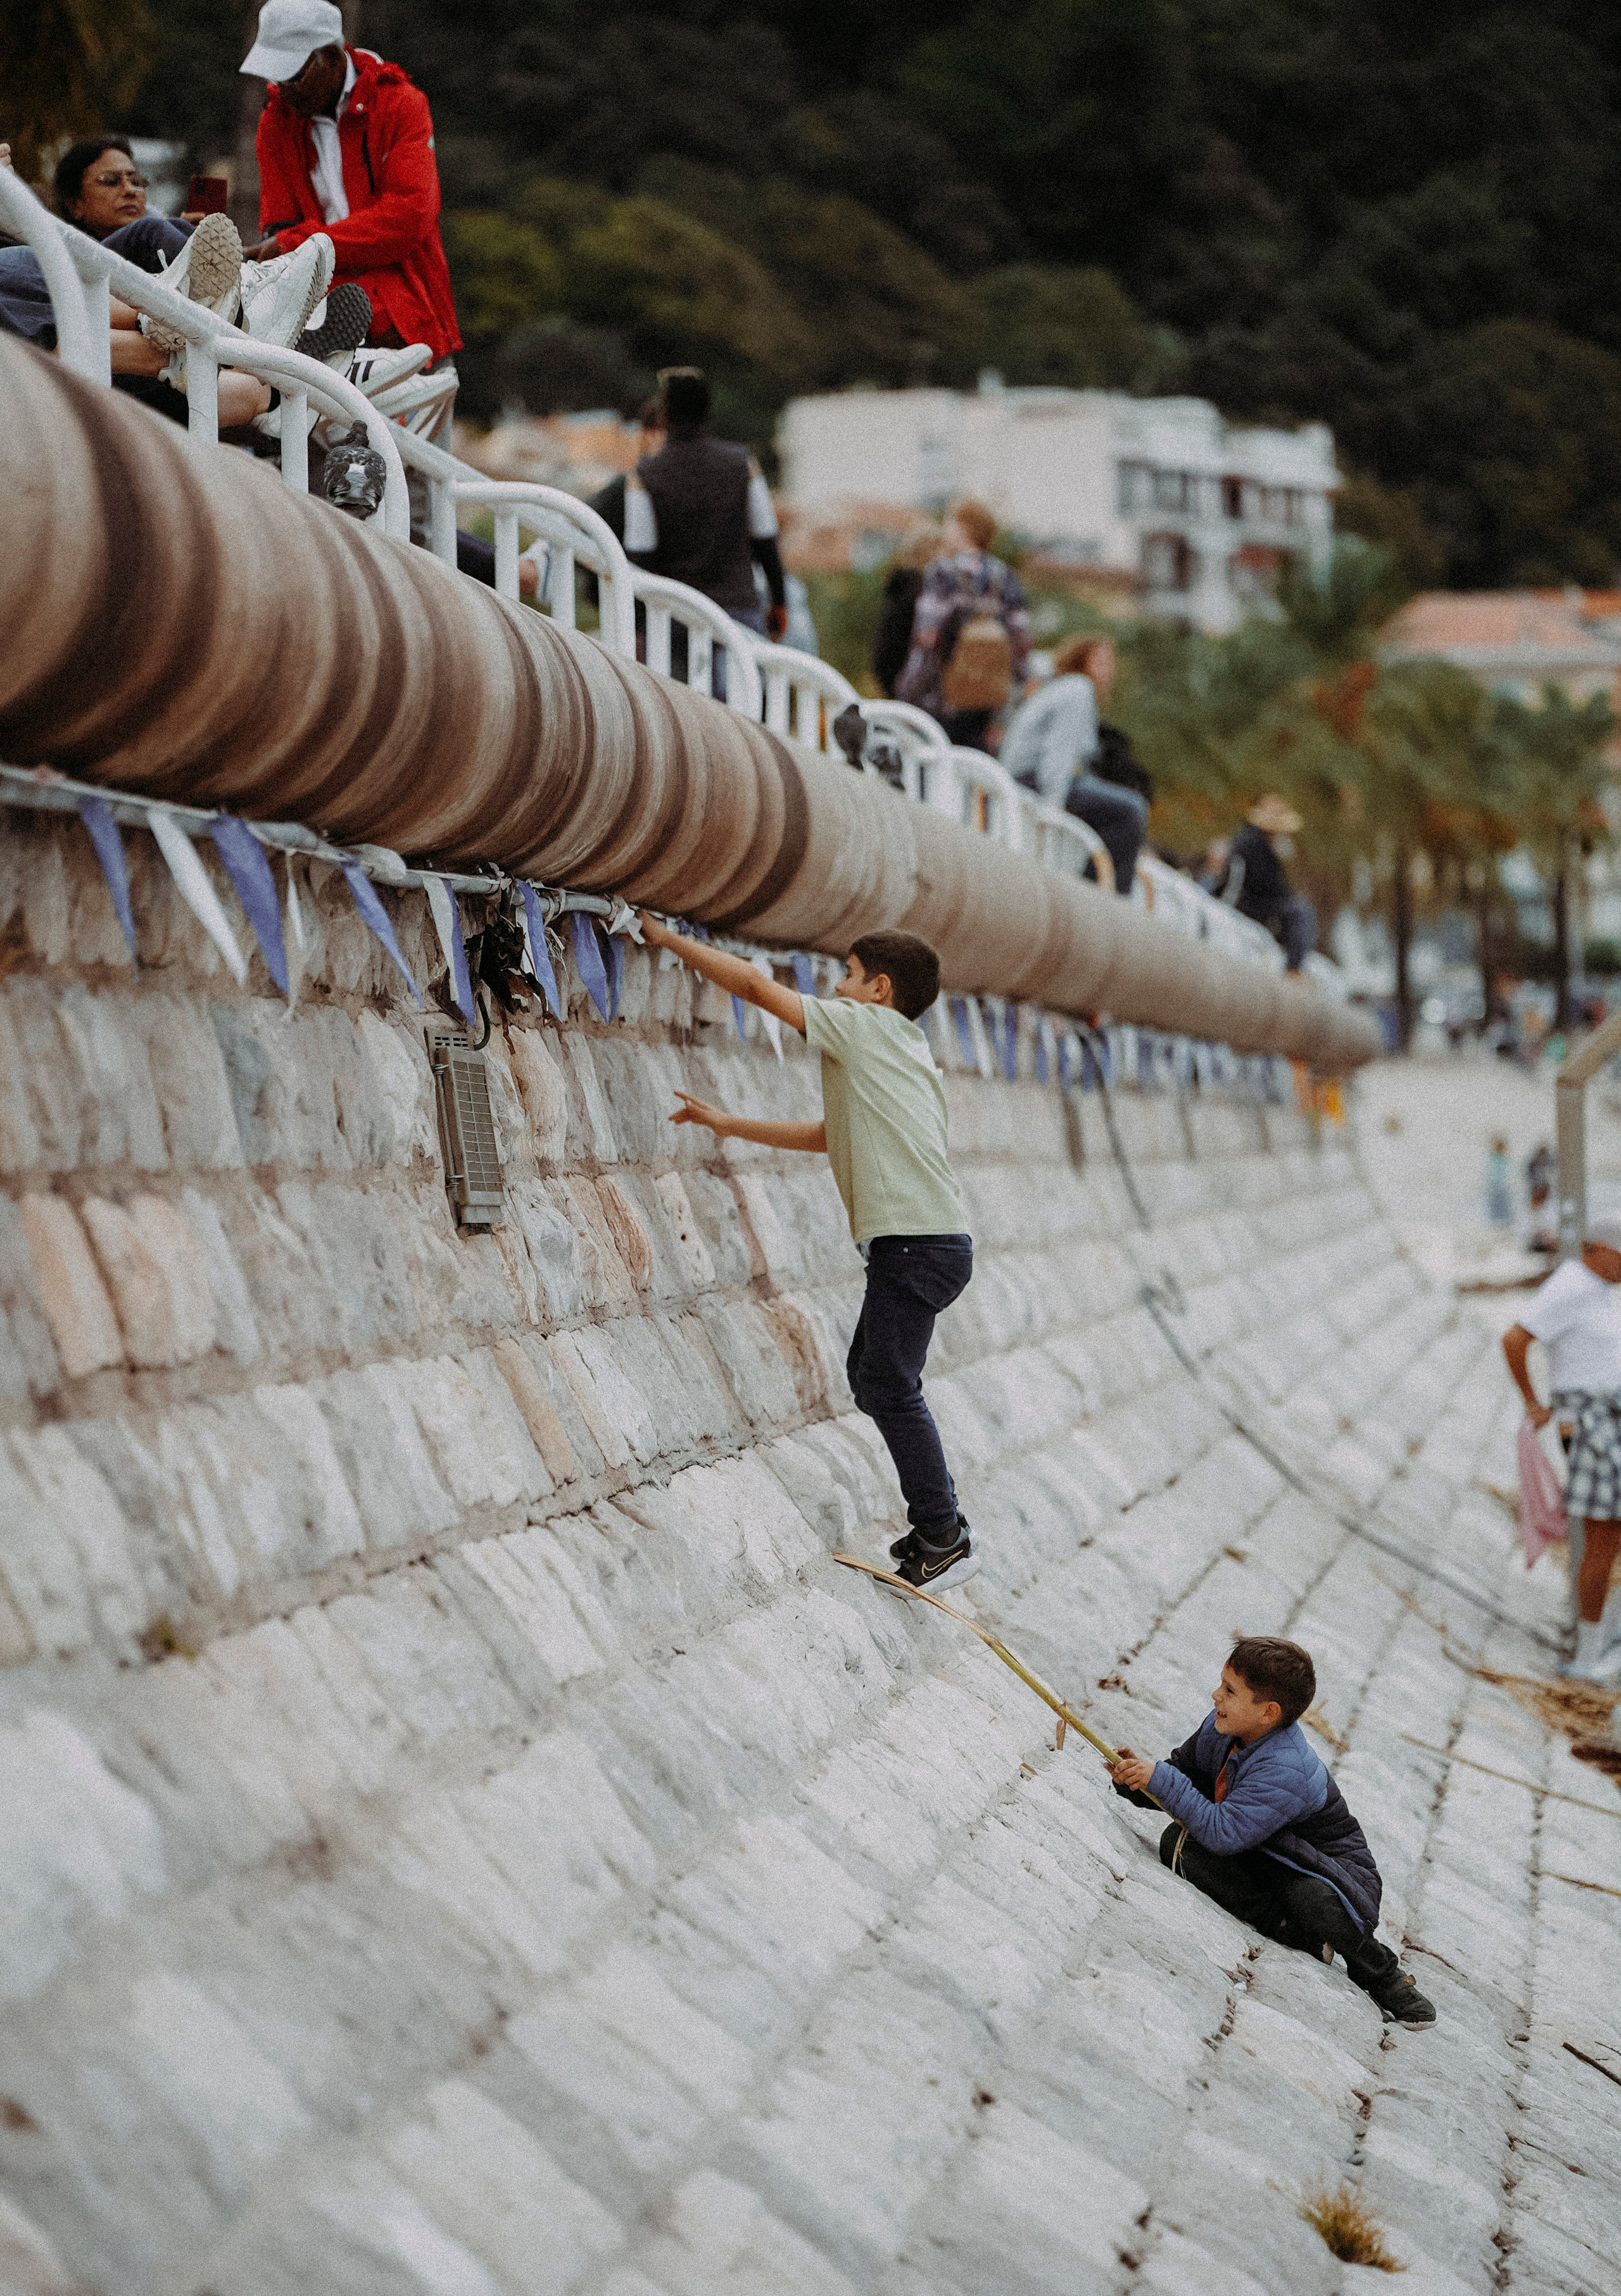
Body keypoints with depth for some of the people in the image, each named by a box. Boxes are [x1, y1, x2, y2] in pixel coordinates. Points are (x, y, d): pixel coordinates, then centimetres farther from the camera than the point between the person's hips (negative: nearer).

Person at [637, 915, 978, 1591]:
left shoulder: (865, 1026, -2)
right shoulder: (901, 1054, 24)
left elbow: (756, 985, 0)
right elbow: (826, 1136, 32)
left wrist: (670, 939, 10)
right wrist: (729, 1125, 33)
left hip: (917, 1244, -10)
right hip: (923, 1242, 10)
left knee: (890, 1388, -7)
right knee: (871, 1379, 16)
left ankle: (944, 1541, -4)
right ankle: (937, 1522, 20)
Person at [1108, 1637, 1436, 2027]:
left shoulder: (1285, 1771, -33)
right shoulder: (1219, 1728, -8)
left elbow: (1223, 1833, -38)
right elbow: (1183, 1771, 4)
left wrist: (1161, 1780, -35)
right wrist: (1137, 1782, -18)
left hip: (1332, 1869, -7)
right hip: (1259, 1860, 8)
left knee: (1314, 1900, -42)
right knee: (1179, 1841, -18)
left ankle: (1383, 1977, -9)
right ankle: (1297, 1936, -19)